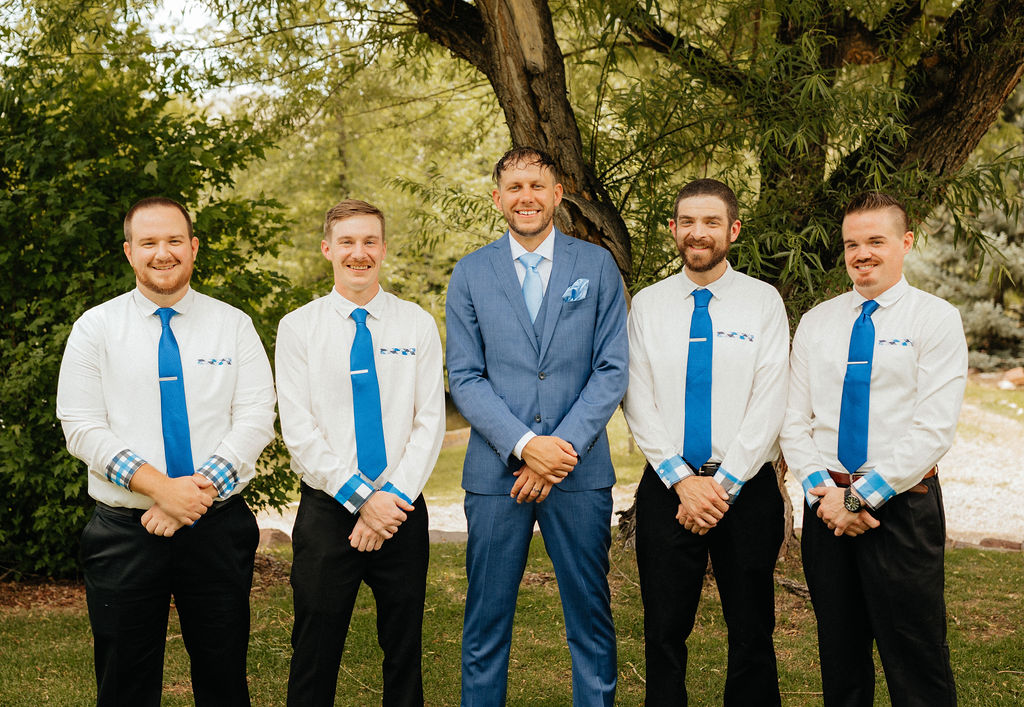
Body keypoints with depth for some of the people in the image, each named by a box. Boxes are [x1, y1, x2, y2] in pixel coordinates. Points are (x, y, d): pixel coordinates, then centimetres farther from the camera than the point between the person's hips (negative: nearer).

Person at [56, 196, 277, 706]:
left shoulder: (233, 324, 5)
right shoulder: (95, 328, 3)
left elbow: (256, 419, -3)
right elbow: (82, 429, -5)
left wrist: (201, 486, -17)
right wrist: (160, 487, -17)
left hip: (218, 526, 1)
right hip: (124, 530, 0)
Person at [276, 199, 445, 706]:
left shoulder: (417, 325, 4)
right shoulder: (298, 328, 1)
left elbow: (430, 421, -1)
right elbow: (298, 428, -6)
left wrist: (394, 499, -12)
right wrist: (361, 499, -14)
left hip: (402, 510, 1)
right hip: (327, 510, -1)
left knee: (404, 650, 11)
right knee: (315, 654, 6)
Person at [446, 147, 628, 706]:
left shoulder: (597, 266, 5)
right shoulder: (470, 274, 6)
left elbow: (612, 370, 1)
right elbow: (465, 377, 1)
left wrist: (563, 446, -11)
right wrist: (525, 445, -12)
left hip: (580, 471, 0)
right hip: (496, 471, 0)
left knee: (591, 619, 7)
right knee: (486, 623, 7)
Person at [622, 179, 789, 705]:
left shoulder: (763, 301, 2)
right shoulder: (647, 305, 6)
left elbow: (769, 403, -5)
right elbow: (638, 403, 1)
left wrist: (724, 485, -12)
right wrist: (682, 480, -10)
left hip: (745, 486, -1)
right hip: (667, 487, 1)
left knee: (752, 635, 6)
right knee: (664, 634, 6)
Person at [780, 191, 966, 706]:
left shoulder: (936, 318, -3)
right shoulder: (815, 322, 11)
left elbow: (933, 430, -12)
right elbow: (794, 420, 7)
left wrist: (861, 494, -16)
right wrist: (822, 490, -9)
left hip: (902, 505, -4)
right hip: (827, 506, 4)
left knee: (917, 665, 2)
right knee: (840, 661, 13)